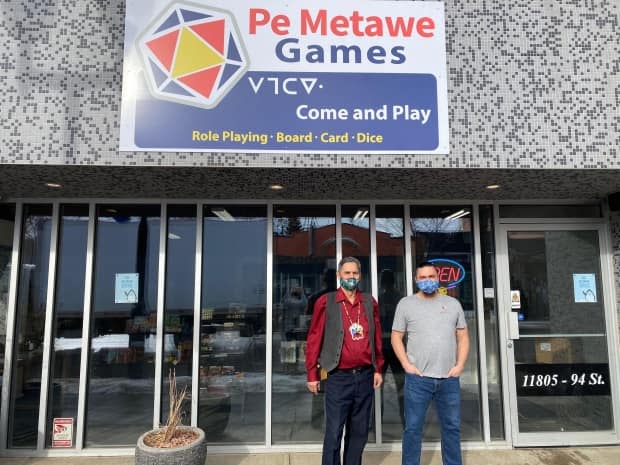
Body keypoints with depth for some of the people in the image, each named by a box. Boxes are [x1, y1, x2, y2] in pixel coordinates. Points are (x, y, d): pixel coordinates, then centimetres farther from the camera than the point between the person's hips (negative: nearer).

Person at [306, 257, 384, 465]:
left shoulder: (370, 302, 7)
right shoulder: (325, 302, -5)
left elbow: (377, 338, 12)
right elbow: (314, 340, -4)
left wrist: (378, 369, 10)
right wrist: (312, 374, -5)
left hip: (365, 376, 4)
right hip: (339, 377, -4)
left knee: (359, 432, 14)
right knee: (333, 433, 1)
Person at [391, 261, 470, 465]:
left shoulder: (453, 303, 10)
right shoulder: (406, 304, 3)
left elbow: (463, 336, 12)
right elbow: (396, 337, 3)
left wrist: (460, 364, 0)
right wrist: (406, 364, -7)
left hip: (449, 378, 3)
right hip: (418, 378, -2)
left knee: (452, 427, 14)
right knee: (413, 428, 4)